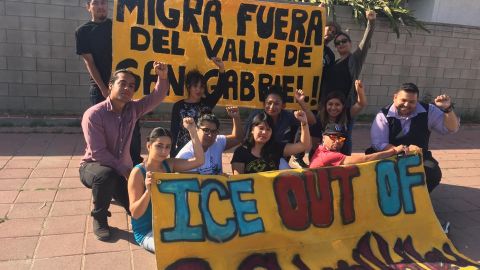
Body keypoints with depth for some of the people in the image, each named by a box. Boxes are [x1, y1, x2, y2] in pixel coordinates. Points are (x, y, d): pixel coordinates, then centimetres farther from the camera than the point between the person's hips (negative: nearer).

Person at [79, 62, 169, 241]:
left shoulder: (133, 109, -4)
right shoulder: (93, 114, -21)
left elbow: (156, 98, -11)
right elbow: (98, 153, -25)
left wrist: (163, 77, -30)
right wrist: (124, 170, -24)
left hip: (123, 169, 5)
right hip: (93, 166, -5)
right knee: (106, 175, -41)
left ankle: (115, 194, 32)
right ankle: (99, 219, -13)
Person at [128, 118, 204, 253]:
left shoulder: (169, 164, -1)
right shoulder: (138, 173, -18)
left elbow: (198, 160, -13)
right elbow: (135, 213, -20)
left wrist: (192, 131, -18)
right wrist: (148, 191, -38)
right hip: (146, 231, -6)